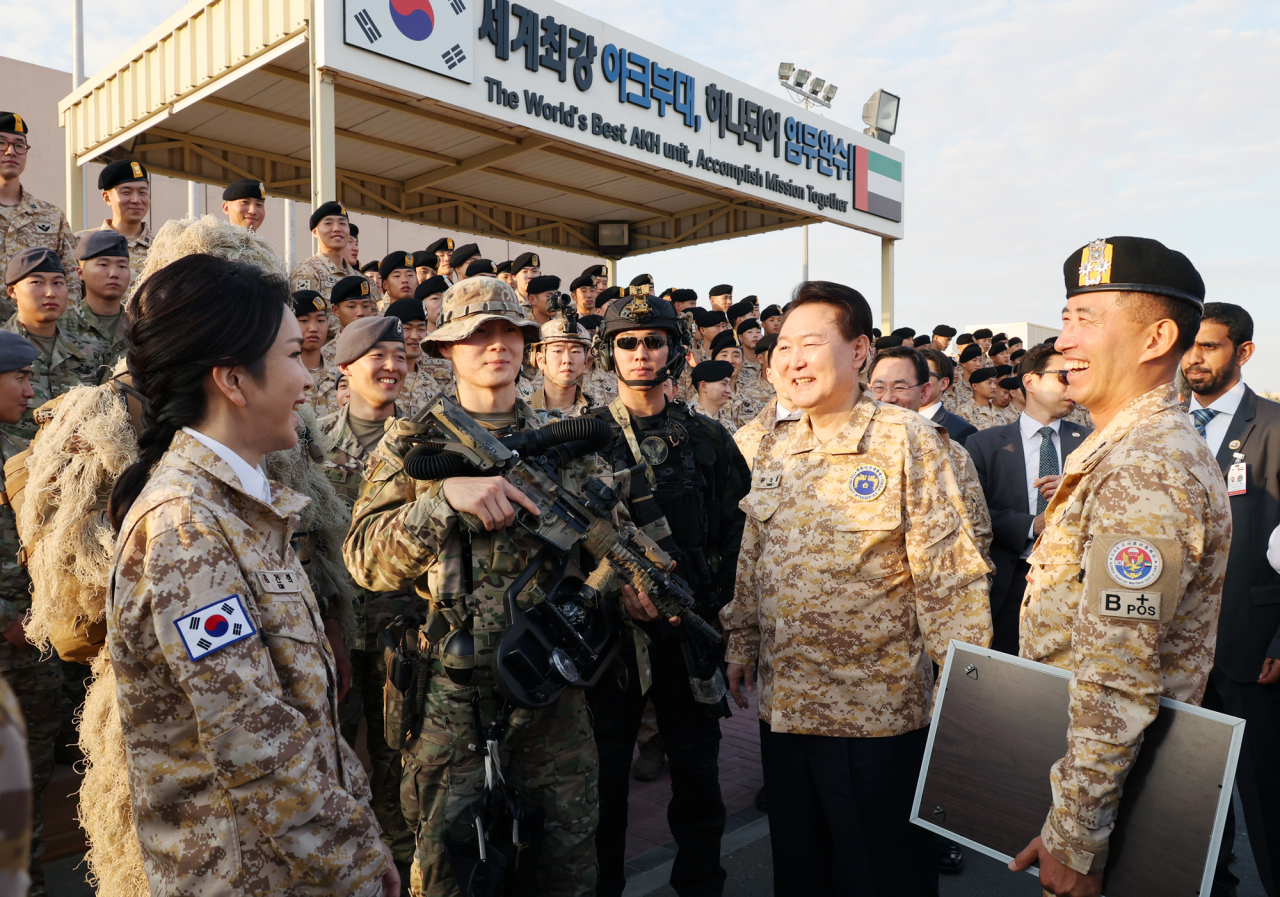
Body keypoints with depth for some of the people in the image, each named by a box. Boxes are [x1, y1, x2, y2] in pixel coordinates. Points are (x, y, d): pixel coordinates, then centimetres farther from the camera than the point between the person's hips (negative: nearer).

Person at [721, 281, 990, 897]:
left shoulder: (906, 440, -10)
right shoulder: (773, 451, 7)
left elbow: (948, 573, -12)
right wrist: (741, 644, 14)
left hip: (876, 708, -5)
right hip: (783, 702, 6)